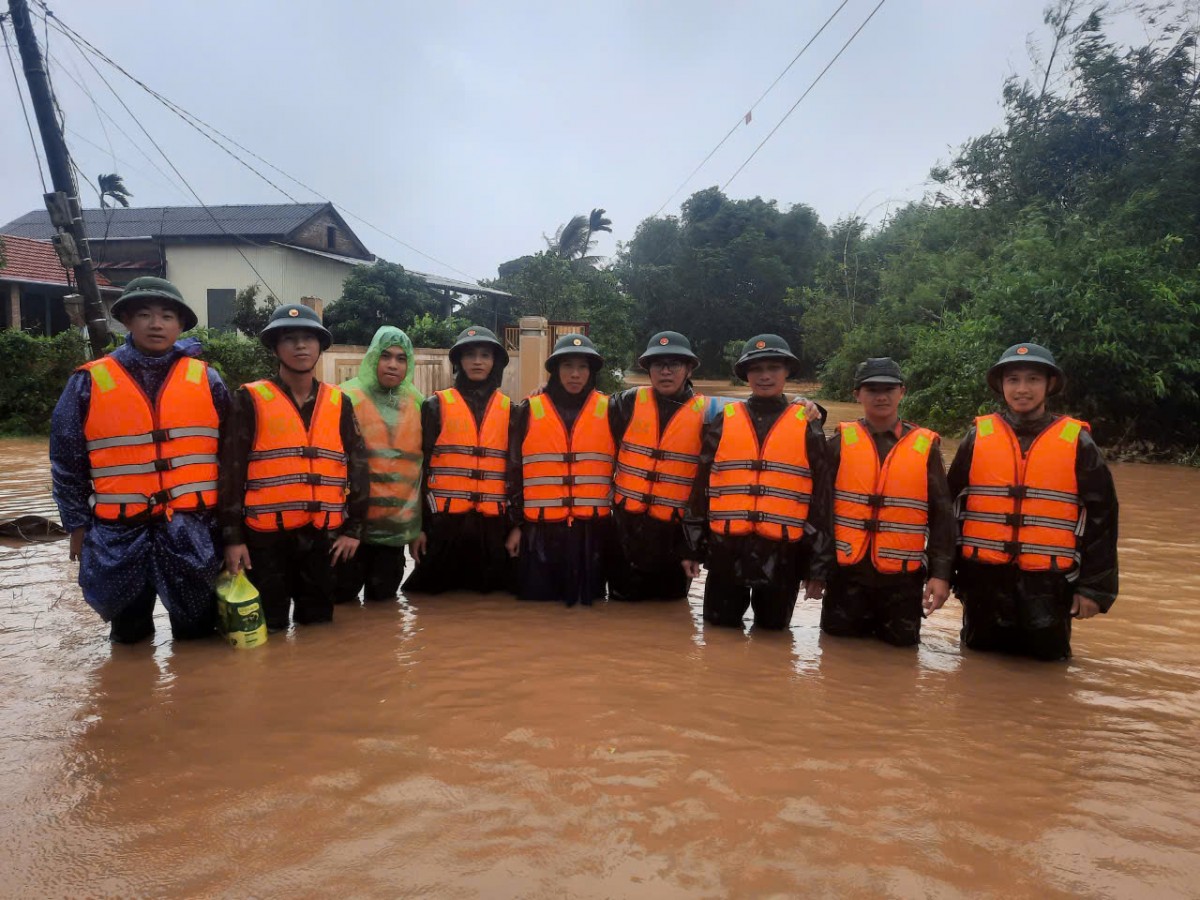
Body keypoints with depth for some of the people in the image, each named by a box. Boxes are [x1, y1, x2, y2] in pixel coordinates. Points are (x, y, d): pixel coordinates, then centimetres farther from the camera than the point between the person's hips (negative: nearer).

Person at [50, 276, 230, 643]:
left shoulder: (206, 380, 2)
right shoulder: (89, 382, -1)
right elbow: (67, 459, 6)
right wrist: (77, 523, 6)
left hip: (194, 530, 0)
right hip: (118, 531, 1)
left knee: (197, 632, 10)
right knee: (127, 634, 17)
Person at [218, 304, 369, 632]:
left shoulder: (338, 403, 7)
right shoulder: (250, 400, -3)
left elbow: (357, 466, 9)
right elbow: (231, 470, -4)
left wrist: (353, 528, 4)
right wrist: (232, 536, -7)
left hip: (323, 534, 3)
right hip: (266, 535, -3)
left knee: (318, 622, 13)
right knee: (267, 630, 5)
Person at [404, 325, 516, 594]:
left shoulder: (509, 410, 9)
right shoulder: (436, 406, 3)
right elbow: (420, 467, 2)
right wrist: (418, 525, -3)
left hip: (493, 525, 2)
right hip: (444, 522, -2)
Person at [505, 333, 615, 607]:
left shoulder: (608, 412, 4)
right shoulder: (529, 411, 2)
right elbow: (514, 472, 6)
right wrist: (515, 524, 4)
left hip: (593, 531, 1)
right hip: (540, 531, 0)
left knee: (588, 603, 9)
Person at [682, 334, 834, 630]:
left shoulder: (807, 427, 2)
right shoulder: (723, 422, 4)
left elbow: (821, 499, 2)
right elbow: (701, 487, 7)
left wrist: (819, 566, 0)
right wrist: (692, 548, 6)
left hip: (782, 554, -1)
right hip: (726, 550, 1)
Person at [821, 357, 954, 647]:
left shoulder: (925, 447, 2)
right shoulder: (841, 443, 1)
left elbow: (942, 515, 2)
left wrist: (941, 573, -4)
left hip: (903, 576, 0)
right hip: (846, 572, 0)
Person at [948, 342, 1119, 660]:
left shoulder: (1077, 443, -1)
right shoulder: (977, 437, 2)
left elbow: (1100, 517, 1)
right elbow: (950, 507, 5)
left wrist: (1094, 586, -2)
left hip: (1048, 585, -1)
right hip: (983, 580, 1)